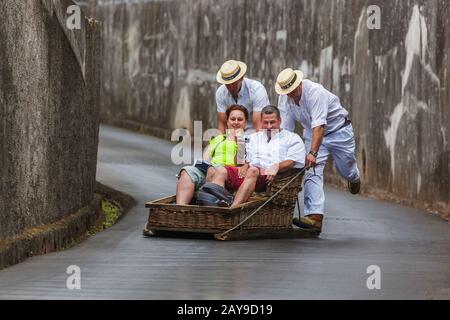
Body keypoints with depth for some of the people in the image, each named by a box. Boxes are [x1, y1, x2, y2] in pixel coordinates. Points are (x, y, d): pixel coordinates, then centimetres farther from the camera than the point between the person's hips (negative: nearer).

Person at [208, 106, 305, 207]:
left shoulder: (293, 139, 18)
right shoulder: (254, 138, 35)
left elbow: (292, 162, 3)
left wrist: (276, 167, -17)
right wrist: (245, 166, 3)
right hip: (248, 173, 5)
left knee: (253, 171, -38)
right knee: (221, 171, -22)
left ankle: (233, 208, -56)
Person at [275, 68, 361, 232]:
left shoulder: (315, 92, -34)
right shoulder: (284, 99, -13)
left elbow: (319, 126, -40)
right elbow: (285, 128, -9)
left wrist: (313, 153, -47)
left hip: (338, 130, -4)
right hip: (312, 133, 4)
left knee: (346, 171, 8)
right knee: (312, 172, -15)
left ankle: (354, 178, 48)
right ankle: (314, 216, -24)